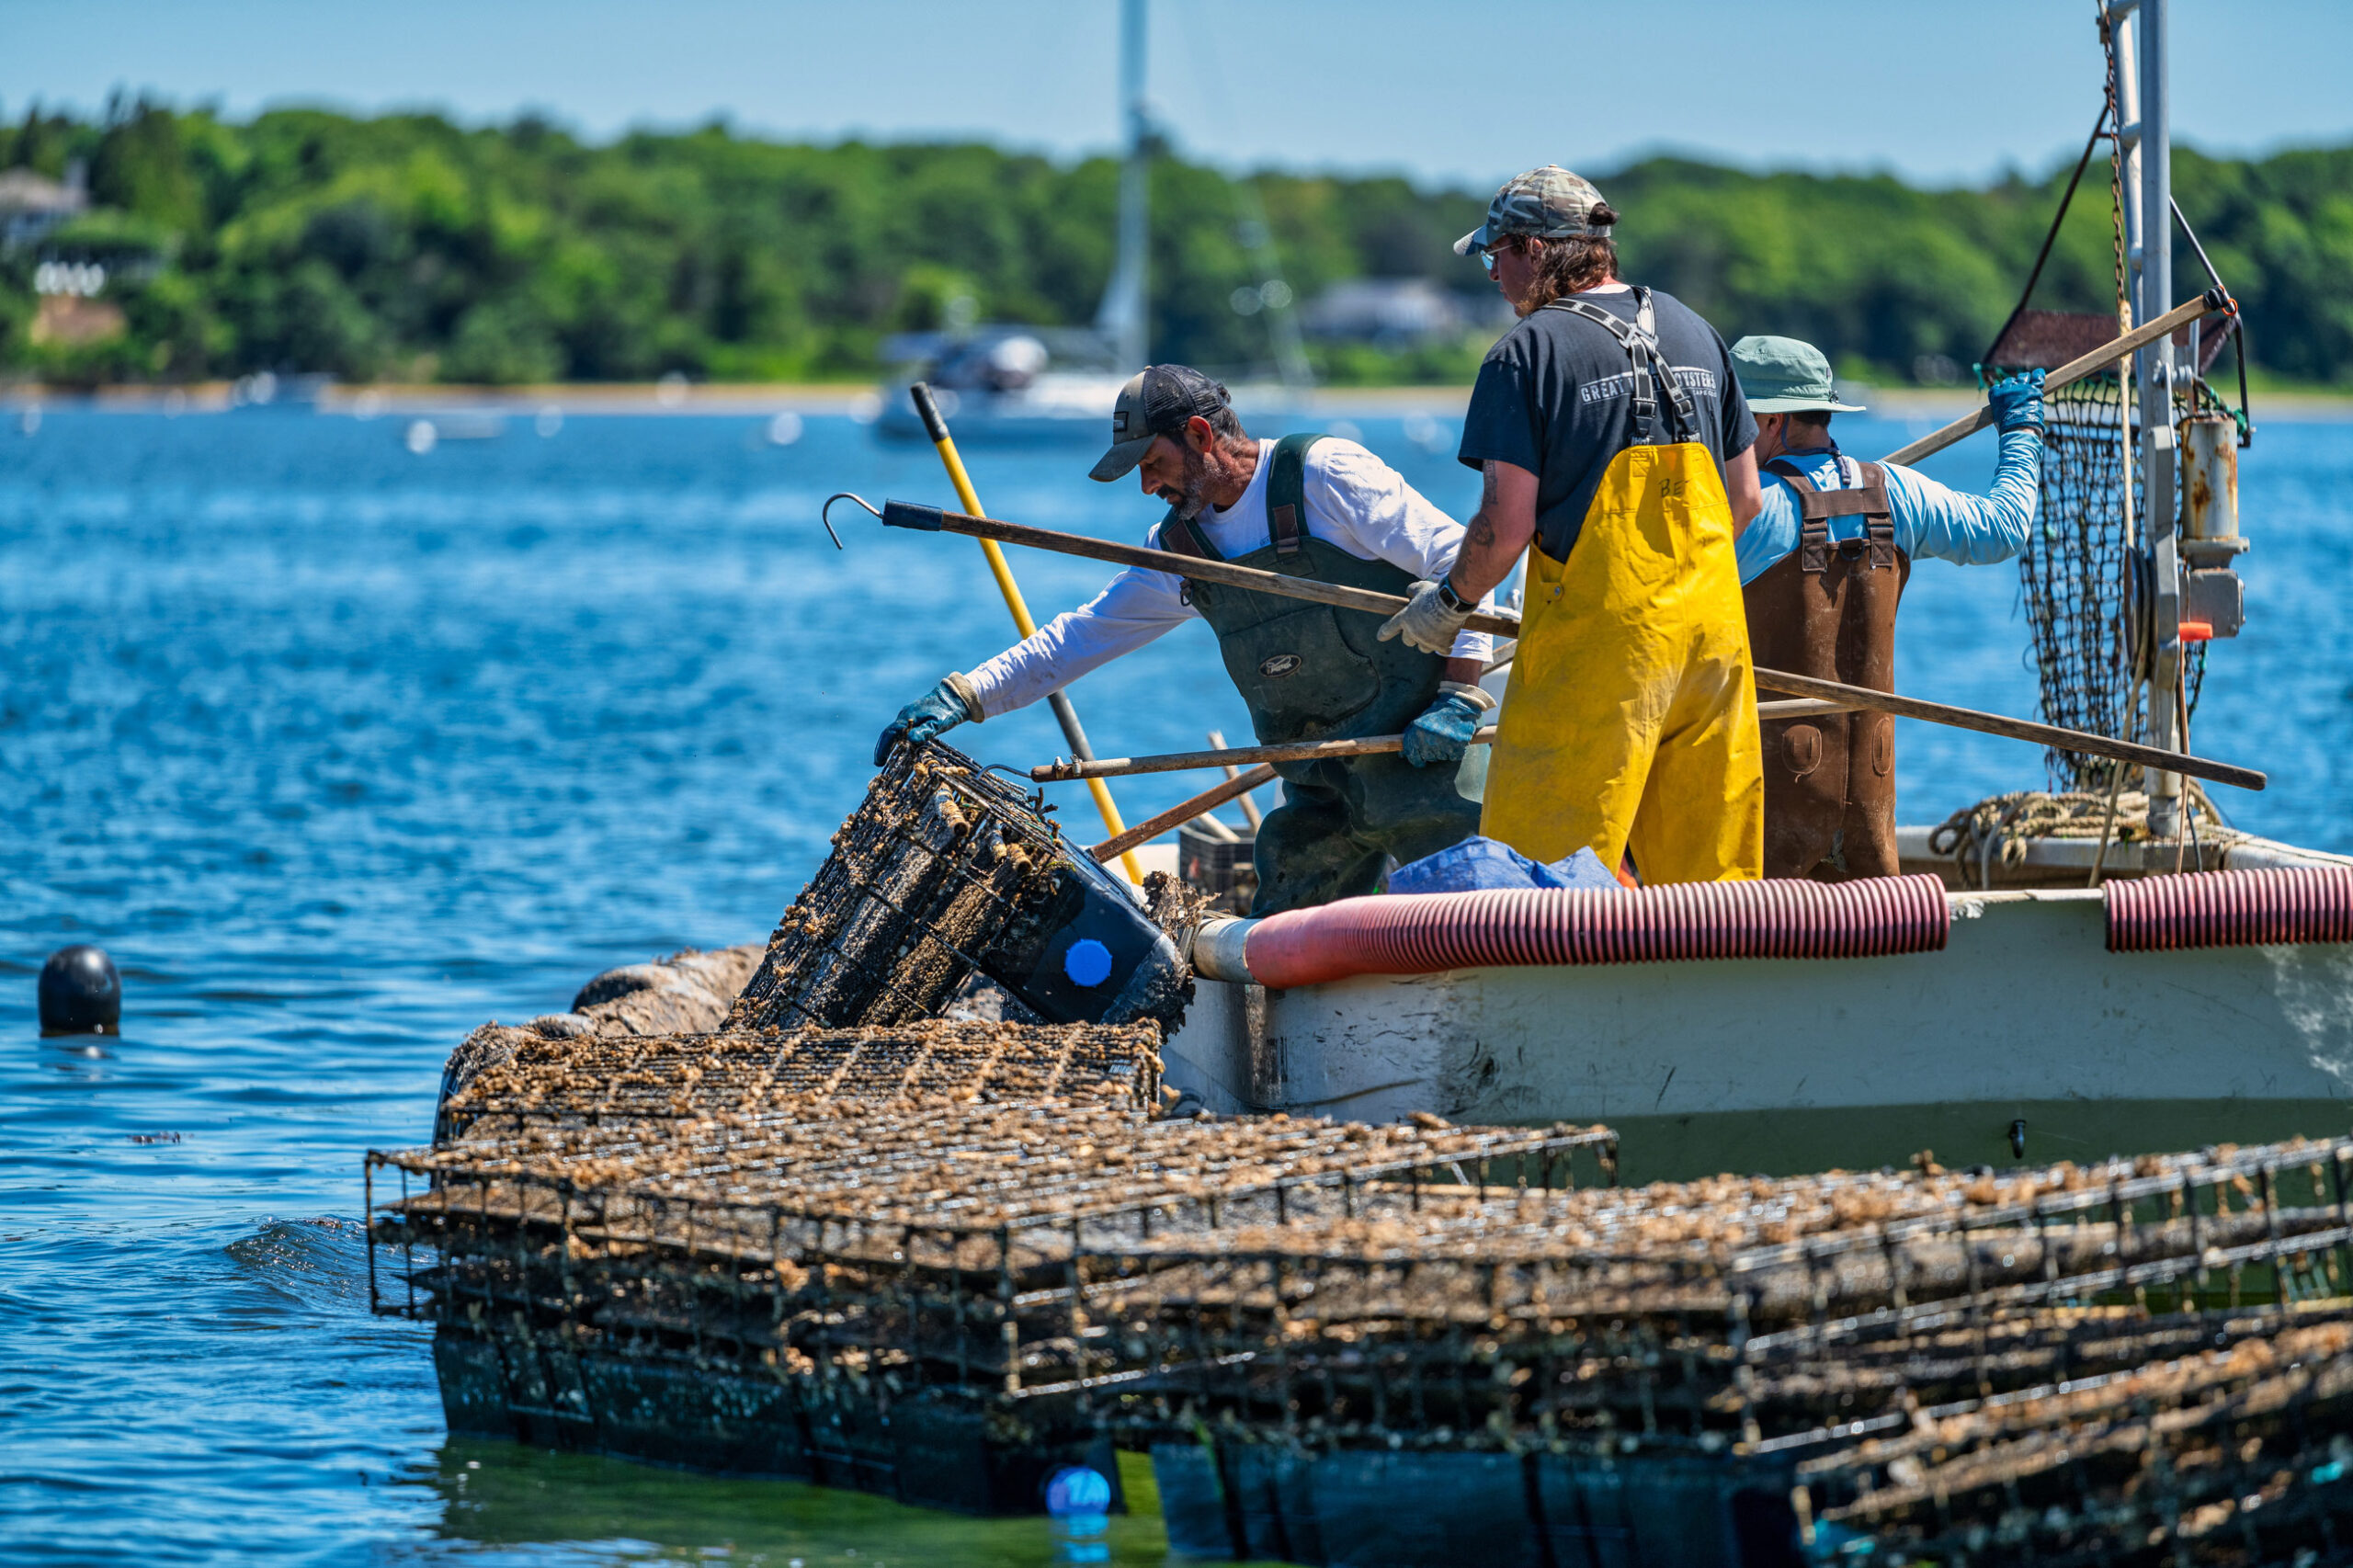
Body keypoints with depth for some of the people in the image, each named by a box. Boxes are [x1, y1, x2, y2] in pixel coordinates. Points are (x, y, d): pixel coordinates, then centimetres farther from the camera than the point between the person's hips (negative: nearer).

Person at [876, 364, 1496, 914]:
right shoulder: (1181, 546, 12)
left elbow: (1461, 561, -10)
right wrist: (963, 697, 10)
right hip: (1321, 792, 6)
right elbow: (1084, 634, 18)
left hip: (1420, 752, -6)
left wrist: (1458, 697, -16)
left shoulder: (1321, 474, -9)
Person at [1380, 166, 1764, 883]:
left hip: (1595, 636, -6)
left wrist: (1453, 601, 6)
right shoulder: (1695, 333, 13)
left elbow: (1507, 521, -11)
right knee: (1711, 872, 9)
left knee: (1546, 878, -3)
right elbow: (1744, 498, 16)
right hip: (1712, 628, 6)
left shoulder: (1529, 352, -7)